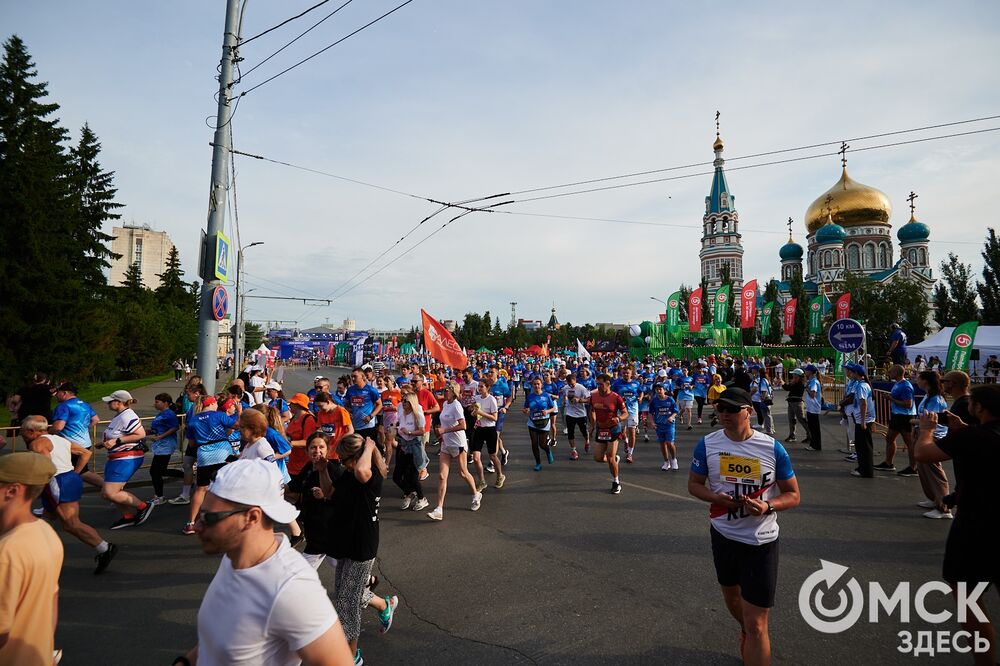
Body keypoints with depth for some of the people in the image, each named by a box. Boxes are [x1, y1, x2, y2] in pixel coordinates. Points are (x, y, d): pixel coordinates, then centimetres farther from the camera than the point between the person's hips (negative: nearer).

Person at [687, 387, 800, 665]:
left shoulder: (773, 448, -14)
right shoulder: (707, 444, -9)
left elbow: (793, 495, -5)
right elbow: (694, 484, 3)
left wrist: (767, 506, -25)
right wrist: (715, 497, -18)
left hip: (761, 540, -3)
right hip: (723, 534, 4)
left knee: (756, 625, -3)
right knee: (731, 596, 28)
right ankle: (745, 632, 59)